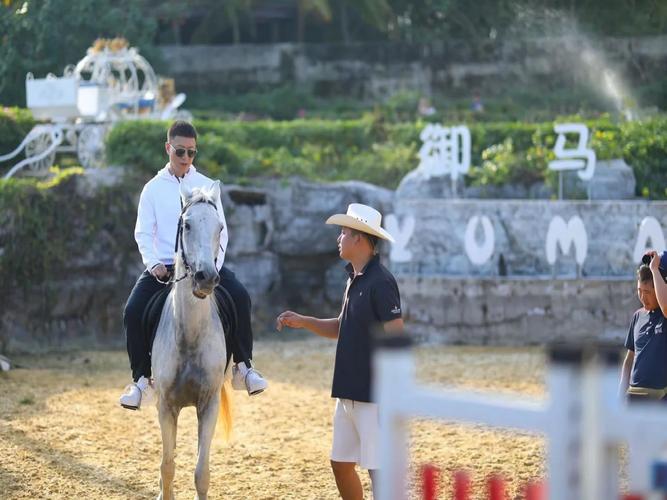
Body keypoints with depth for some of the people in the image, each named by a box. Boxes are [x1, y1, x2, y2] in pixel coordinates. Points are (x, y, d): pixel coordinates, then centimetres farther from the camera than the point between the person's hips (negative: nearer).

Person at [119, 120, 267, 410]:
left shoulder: (206, 186, 8)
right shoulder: (153, 188, 6)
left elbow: (219, 231, 5)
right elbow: (143, 233, 2)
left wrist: (214, 264, -12)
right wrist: (154, 264, -16)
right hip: (163, 266, 0)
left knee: (240, 297, -25)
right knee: (133, 310, -22)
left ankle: (243, 368, -14)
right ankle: (142, 380, -12)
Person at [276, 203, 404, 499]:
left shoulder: (380, 282, -16)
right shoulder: (354, 279, 13)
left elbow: (396, 339, -19)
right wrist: (302, 322, 10)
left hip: (374, 395, -10)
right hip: (349, 393, 10)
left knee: (380, 470, -7)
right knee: (341, 463, 15)